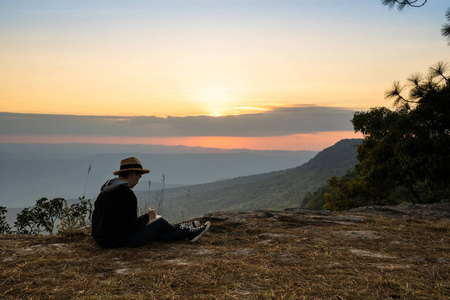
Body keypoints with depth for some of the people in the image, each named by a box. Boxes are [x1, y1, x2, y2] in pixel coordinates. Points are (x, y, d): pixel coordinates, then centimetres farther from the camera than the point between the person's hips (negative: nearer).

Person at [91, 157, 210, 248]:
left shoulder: (108, 186, 9)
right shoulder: (126, 193, -22)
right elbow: (133, 225, -21)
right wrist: (147, 217, -1)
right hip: (117, 241, -9)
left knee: (156, 233, 20)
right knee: (160, 223, 3)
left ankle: (185, 230, 36)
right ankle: (188, 232, 25)